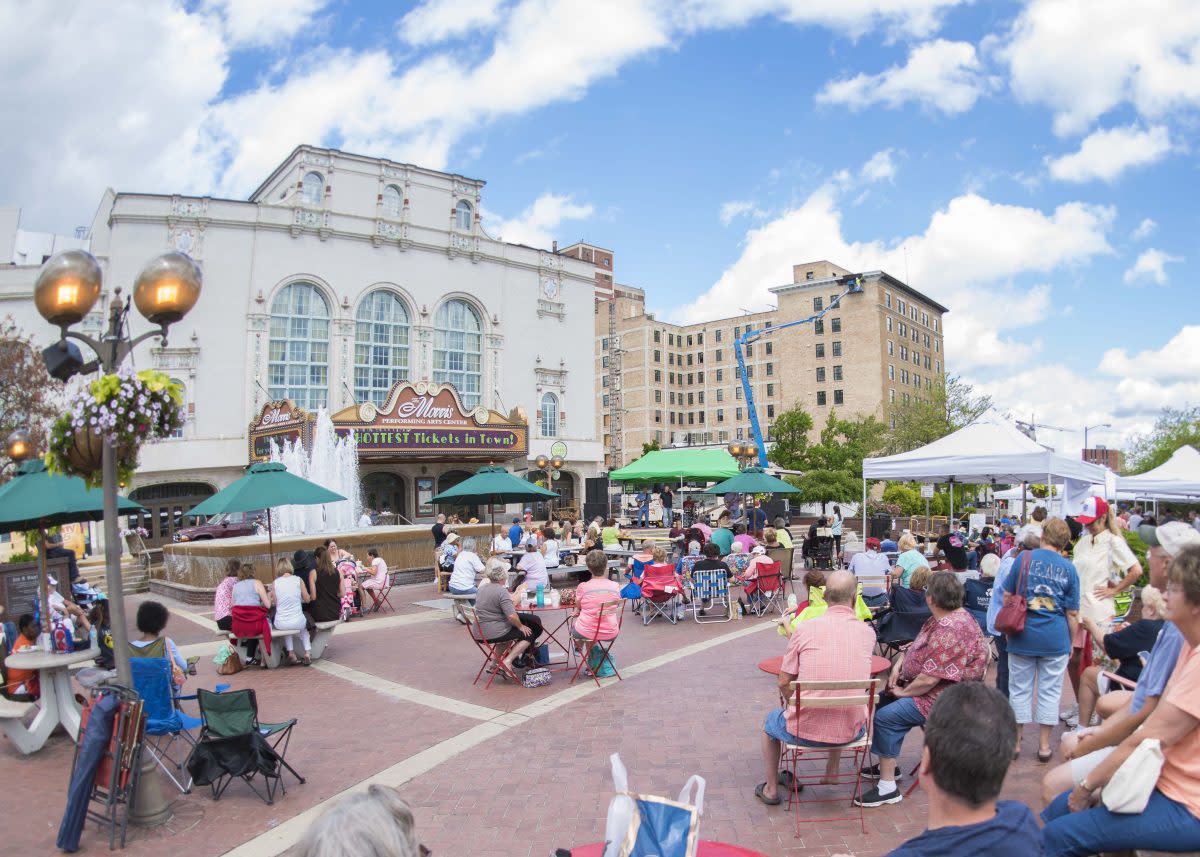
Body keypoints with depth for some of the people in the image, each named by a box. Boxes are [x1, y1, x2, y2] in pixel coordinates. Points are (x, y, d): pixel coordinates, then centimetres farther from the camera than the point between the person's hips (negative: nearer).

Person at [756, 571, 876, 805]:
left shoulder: (804, 629, -12)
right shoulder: (868, 632, -5)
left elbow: (784, 684, -6)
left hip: (805, 731, -3)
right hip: (851, 731, 3)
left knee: (771, 722, 32)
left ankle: (771, 790, 38)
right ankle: (832, 771, 42)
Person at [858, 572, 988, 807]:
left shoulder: (949, 632, -29)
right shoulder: (946, 618, 5)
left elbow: (929, 679, -29)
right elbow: (919, 646, 18)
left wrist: (903, 692, -13)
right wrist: (899, 664, 2)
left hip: (942, 698, -11)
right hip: (931, 688, 11)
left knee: (886, 716, -20)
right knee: (884, 699, 16)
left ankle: (888, 788, -12)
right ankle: (886, 765, 27)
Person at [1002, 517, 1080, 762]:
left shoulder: (1024, 558, -3)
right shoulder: (1069, 569, -2)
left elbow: (1007, 597, 1)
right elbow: (1072, 613, 0)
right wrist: (1072, 642, 11)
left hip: (1023, 635, 0)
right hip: (1055, 639, 0)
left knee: (1019, 688, 10)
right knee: (1050, 691, 10)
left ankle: (1015, 742, 17)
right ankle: (1044, 745, 17)